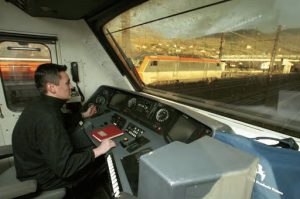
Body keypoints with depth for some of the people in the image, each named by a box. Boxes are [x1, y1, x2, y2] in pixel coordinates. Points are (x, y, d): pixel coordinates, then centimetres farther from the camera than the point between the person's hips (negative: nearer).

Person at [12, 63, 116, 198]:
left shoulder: (42, 105, -4)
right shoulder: (47, 118, -35)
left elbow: (61, 123, 16)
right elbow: (64, 168, -33)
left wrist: (83, 115, 20)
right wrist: (97, 151, -26)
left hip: (38, 165, 9)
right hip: (43, 177, -9)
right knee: (102, 161, -6)